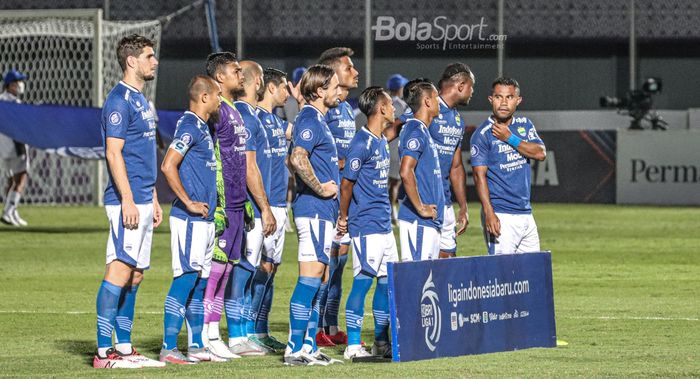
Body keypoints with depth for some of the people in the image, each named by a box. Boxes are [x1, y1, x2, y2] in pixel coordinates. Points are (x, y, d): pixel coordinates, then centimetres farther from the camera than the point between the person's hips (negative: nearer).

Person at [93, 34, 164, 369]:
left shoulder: (140, 100, 18)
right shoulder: (119, 100, -11)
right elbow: (114, 153, -17)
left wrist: (153, 200, 22)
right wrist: (128, 201, -21)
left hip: (142, 200, 10)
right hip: (127, 201, -10)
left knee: (134, 274, 10)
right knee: (120, 270, -11)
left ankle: (124, 347, 13)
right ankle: (104, 351, -12)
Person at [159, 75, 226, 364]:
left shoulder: (202, 127, 16)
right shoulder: (189, 126, -13)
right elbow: (168, 166, -22)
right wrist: (189, 203, -19)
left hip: (204, 219, 10)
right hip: (190, 220, -10)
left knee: (200, 282, 12)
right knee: (185, 279, -10)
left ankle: (196, 346, 17)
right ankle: (169, 348, -10)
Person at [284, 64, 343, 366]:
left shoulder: (318, 119, 18)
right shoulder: (310, 120, -13)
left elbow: (298, 159, 28)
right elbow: (298, 159, -28)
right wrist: (320, 188, -19)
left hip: (323, 210, 10)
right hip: (314, 209, -10)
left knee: (320, 281, 11)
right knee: (310, 278, -11)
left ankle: (309, 345, 14)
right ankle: (295, 349, -11)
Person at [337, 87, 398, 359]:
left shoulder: (382, 142, 14)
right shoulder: (362, 143, -14)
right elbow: (347, 183, -11)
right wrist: (343, 218, -3)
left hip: (384, 224, 9)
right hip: (366, 225, -9)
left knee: (388, 282, 10)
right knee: (362, 282, -7)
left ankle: (381, 342, 18)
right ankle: (353, 345, -4)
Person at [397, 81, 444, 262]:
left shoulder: (423, 131, 19)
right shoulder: (416, 132, -12)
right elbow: (405, 172, -25)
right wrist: (421, 208, -19)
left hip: (430, 220, 10)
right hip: (418, 220, -10)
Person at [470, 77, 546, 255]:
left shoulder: (524, 125, 12)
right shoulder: (482, 134, -5)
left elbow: (541, 153, -2)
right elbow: (480, 175, -11)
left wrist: (509, 138, -11)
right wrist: (489, 213, -21)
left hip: (526, 214, 6)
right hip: (501, 216, -6)